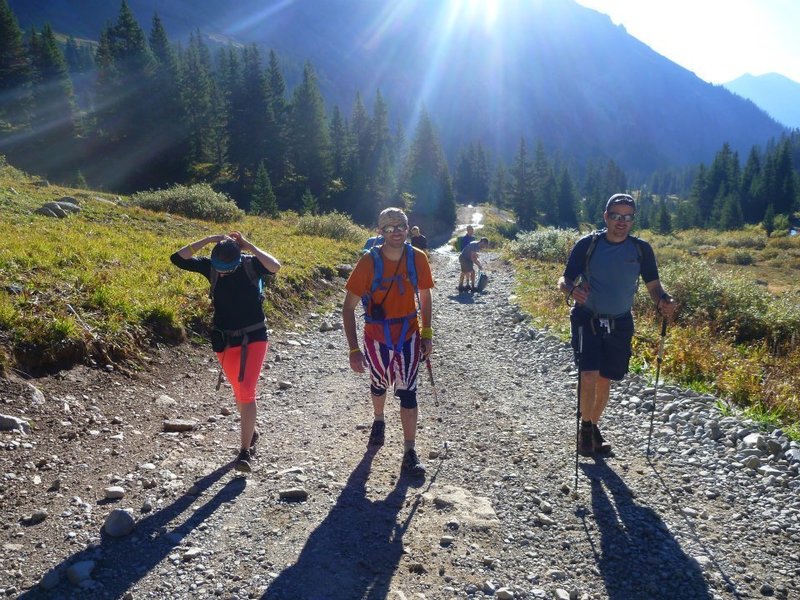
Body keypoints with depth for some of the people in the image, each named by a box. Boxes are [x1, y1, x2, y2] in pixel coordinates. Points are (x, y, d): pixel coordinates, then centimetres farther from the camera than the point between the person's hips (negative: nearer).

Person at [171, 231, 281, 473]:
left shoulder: (250, 264, -13)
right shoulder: (210, 266, -7)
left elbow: (275, 266, -32)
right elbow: (177, 258, -14)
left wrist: (249, 246, -27)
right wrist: (207, 240, -19)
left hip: (255, 338, -3)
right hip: (226, 341, 3)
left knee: (246, 391, -11)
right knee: (239, 392, 15)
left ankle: (245, 451, -5)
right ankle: (251, 432, 41)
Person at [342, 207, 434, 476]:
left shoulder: (418, 259, -11)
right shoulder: (369, 262, -19)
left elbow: (424, 297, 5)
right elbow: (349, 308, -15)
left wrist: (427, 334, 3)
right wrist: (354, 350, -20)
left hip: (409, 335, 0)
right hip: (377, 336, 0)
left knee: (407, 392, -4)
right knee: (378, 384, 21)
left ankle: (410, 454, 6)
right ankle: (379, 422, 52)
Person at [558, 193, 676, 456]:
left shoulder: (641, 249, -2)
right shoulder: (587, 244, -9)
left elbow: (653, 285, 3)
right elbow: (564, 281, -8)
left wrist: (664, 300, -19)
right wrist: (572, 290, -31)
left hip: (620, 324, 3)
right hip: (587, 319, -3)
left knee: (605, 381, 11)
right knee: (589, 377, -15)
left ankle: (594, 426, 34)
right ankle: (585, 427, 9)